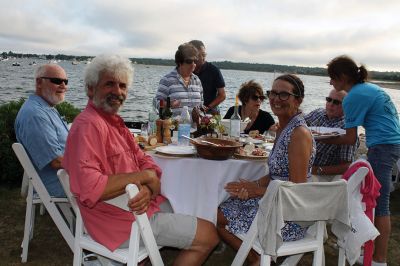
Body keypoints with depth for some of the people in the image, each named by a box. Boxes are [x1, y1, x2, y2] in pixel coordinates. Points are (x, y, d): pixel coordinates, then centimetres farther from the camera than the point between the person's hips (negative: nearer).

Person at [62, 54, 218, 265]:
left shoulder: (114, 121, 11)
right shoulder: (88, 125, -21)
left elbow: (146, 162, 9)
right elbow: (89, 189, -34)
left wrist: (148, 188, -15)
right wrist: (144, 176, -23)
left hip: (143, 205, 10)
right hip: (123, 222, -10)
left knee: (214, 217, 21)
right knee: (208, 235, -2)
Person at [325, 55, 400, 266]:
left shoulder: (354, 97, -12)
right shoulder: (370, 87, 16)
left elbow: (350, 139, -11)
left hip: (382, 147, -10)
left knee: (379, 205, -4)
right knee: (375, 201, 14)